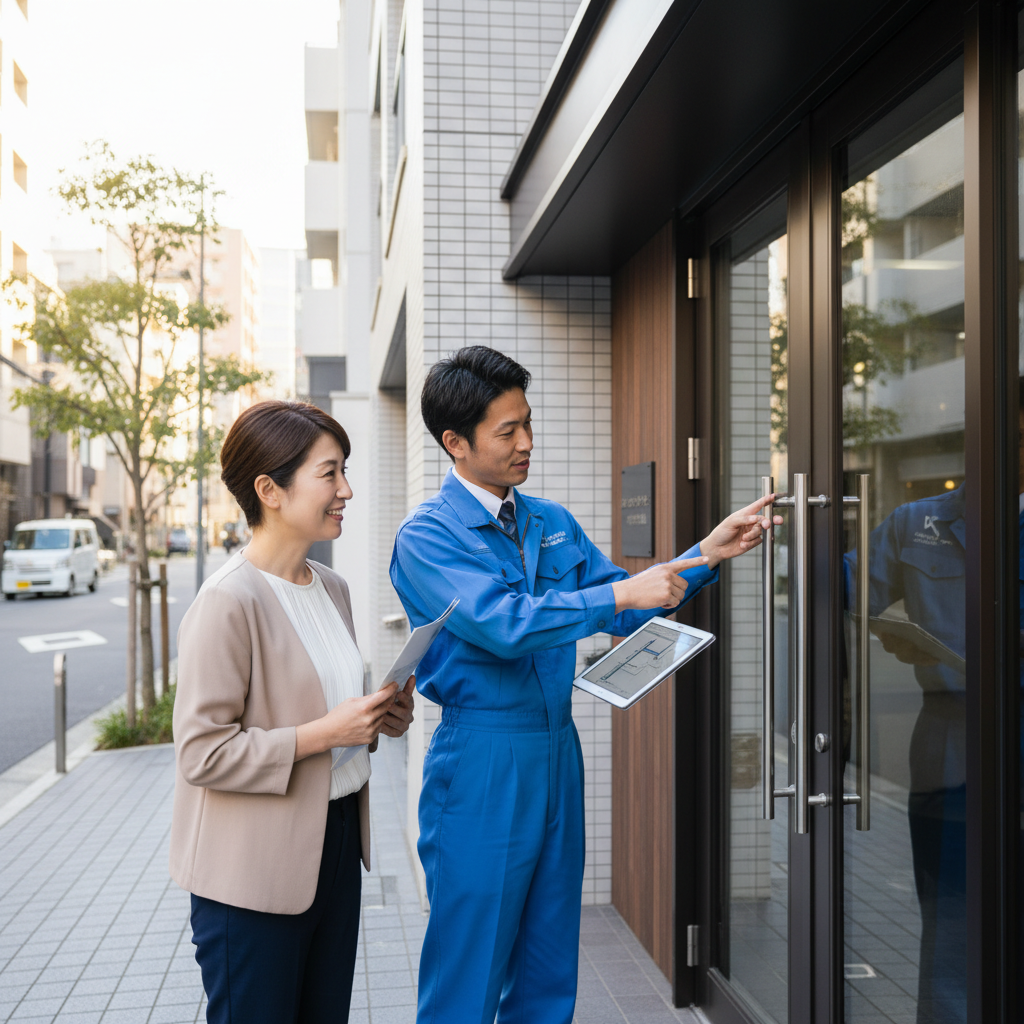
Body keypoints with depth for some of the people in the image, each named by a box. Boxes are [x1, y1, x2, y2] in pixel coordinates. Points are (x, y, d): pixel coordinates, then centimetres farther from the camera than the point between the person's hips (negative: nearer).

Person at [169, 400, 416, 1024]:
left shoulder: (332, 588, 8)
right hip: (254, 871, -8)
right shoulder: (229, 601, -19)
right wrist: (324, 733, -22)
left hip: (336, 847, 8)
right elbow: (201, 753, -20)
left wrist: (378, 718, 1)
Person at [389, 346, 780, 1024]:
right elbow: (502, 624, -25)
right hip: (481, 762, -6)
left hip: (558, 754, 7)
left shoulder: (553, 523, 10)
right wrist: (621, 593, -23)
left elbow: (623, 612, 10)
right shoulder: (426, 536, -11)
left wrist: (707, 554, -1)